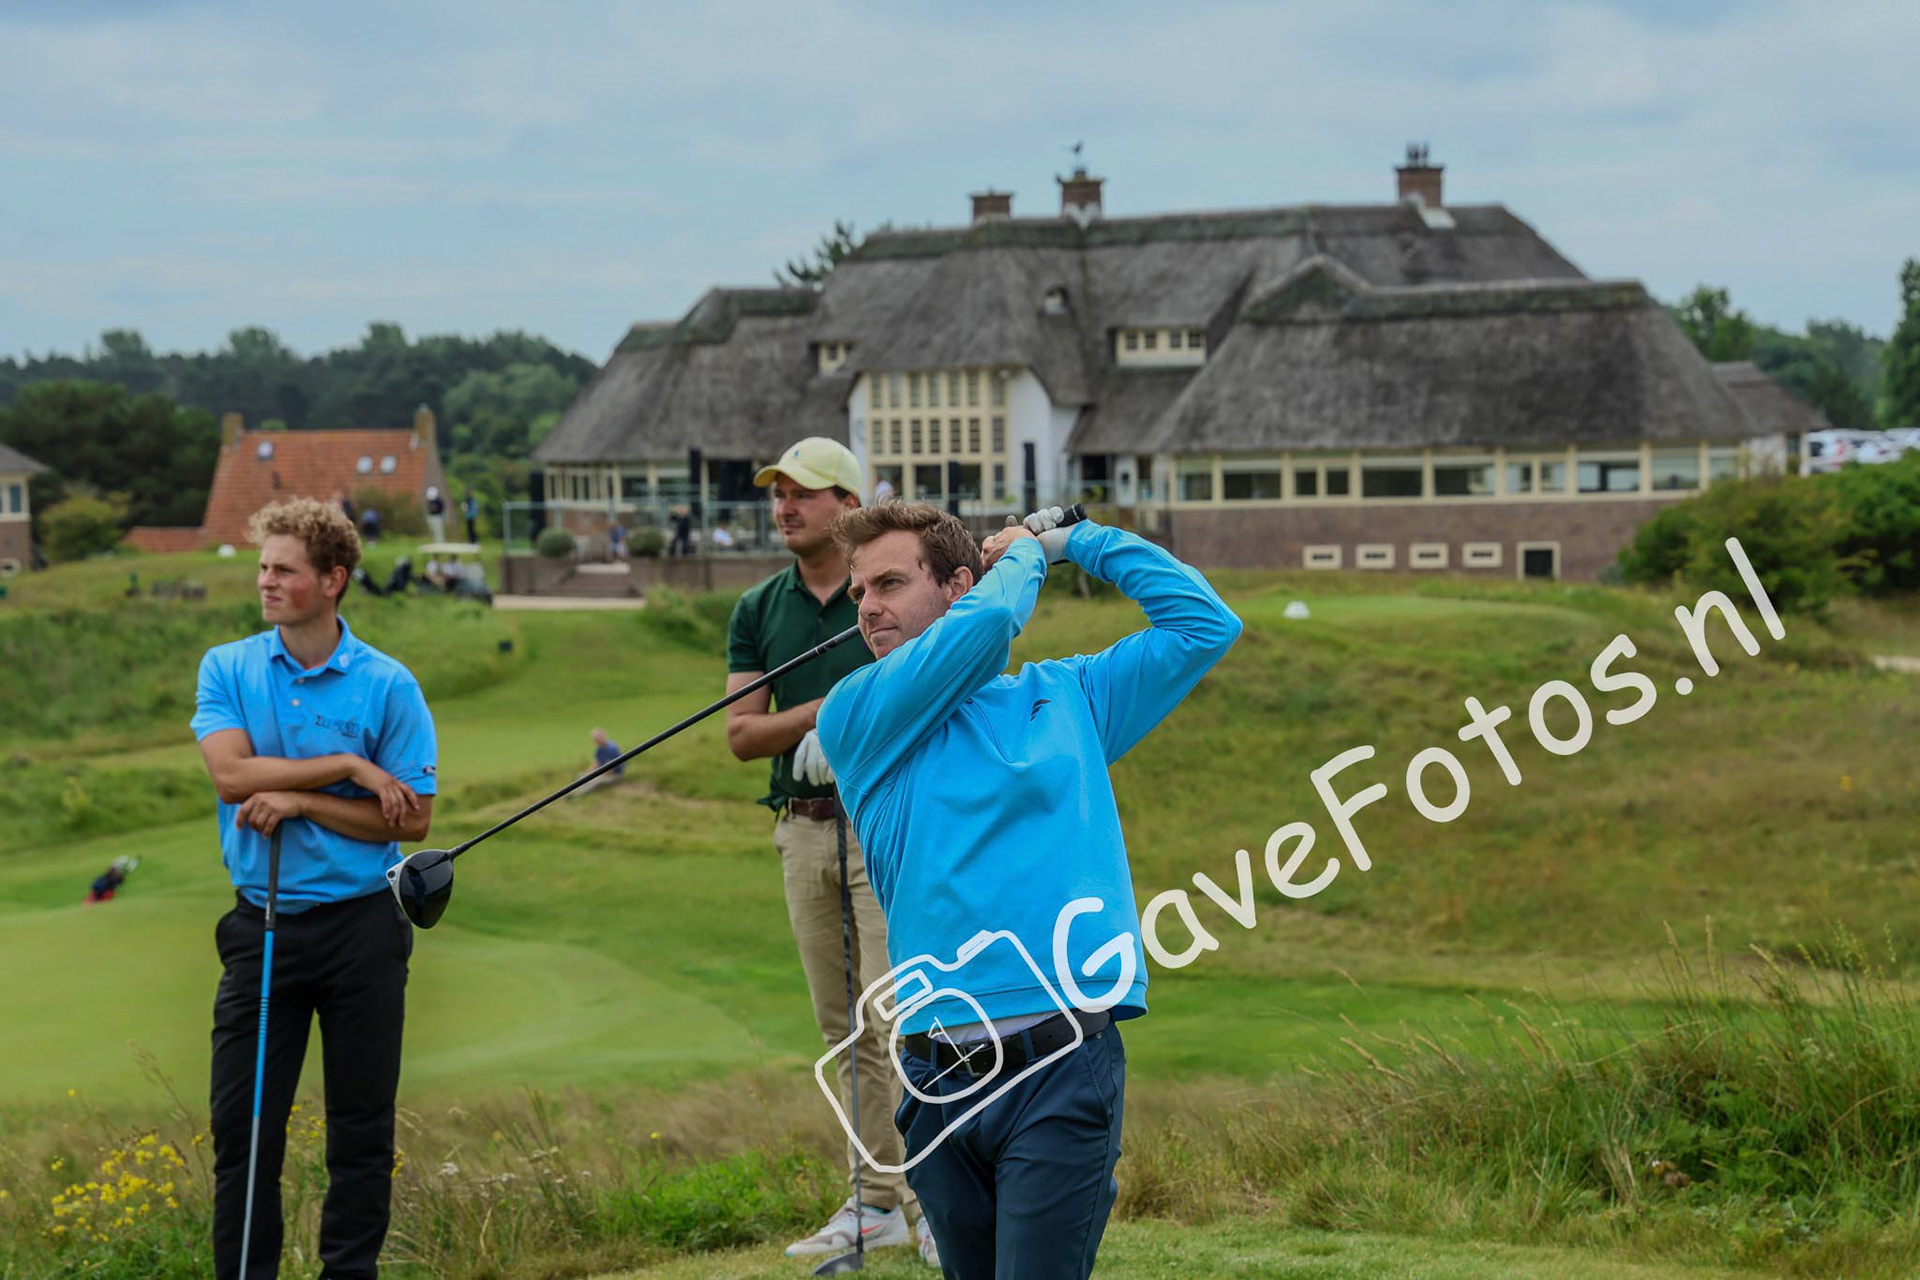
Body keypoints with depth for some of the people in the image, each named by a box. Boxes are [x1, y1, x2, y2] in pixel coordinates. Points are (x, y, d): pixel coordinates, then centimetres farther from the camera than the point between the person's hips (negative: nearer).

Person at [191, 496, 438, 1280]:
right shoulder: (226, 669, 3)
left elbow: (412, 818, -7)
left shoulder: (389, 685, -3)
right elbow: (231, 773, -12)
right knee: (243, 1124, 1)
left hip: (361, 926, -1)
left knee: (362, 1127, 4)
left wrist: (299, 801, -14)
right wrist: (349, 767, -12)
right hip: (261, 926, 1)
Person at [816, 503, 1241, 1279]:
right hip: (936, 1076, 1)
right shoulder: (853, 720, 8)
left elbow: (1204, 624, 19)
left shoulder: (1068, 696, 15)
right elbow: (986, 625, -6)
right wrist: (1023, 556, 14)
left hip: (1061, 1062, -1)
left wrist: (1080, 540, 20)